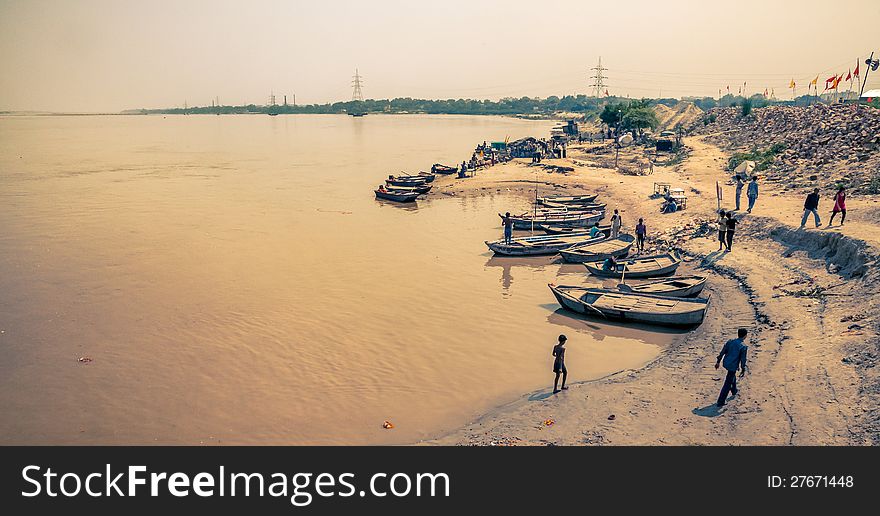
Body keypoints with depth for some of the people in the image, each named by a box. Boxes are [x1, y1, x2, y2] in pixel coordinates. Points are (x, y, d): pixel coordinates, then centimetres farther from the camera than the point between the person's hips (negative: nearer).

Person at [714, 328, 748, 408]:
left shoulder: (730, 341, 0)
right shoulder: (743, 347, -16)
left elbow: (722, 352, 4)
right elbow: (743, 359, -12)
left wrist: (718, 362, 14)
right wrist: (743, 370, -1)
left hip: (726, 363, 7)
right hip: (733, 366, -7)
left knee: (733, 376, 34)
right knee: (728, 384, 1)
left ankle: (734, 391, 55)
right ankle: (720, 402, 2)